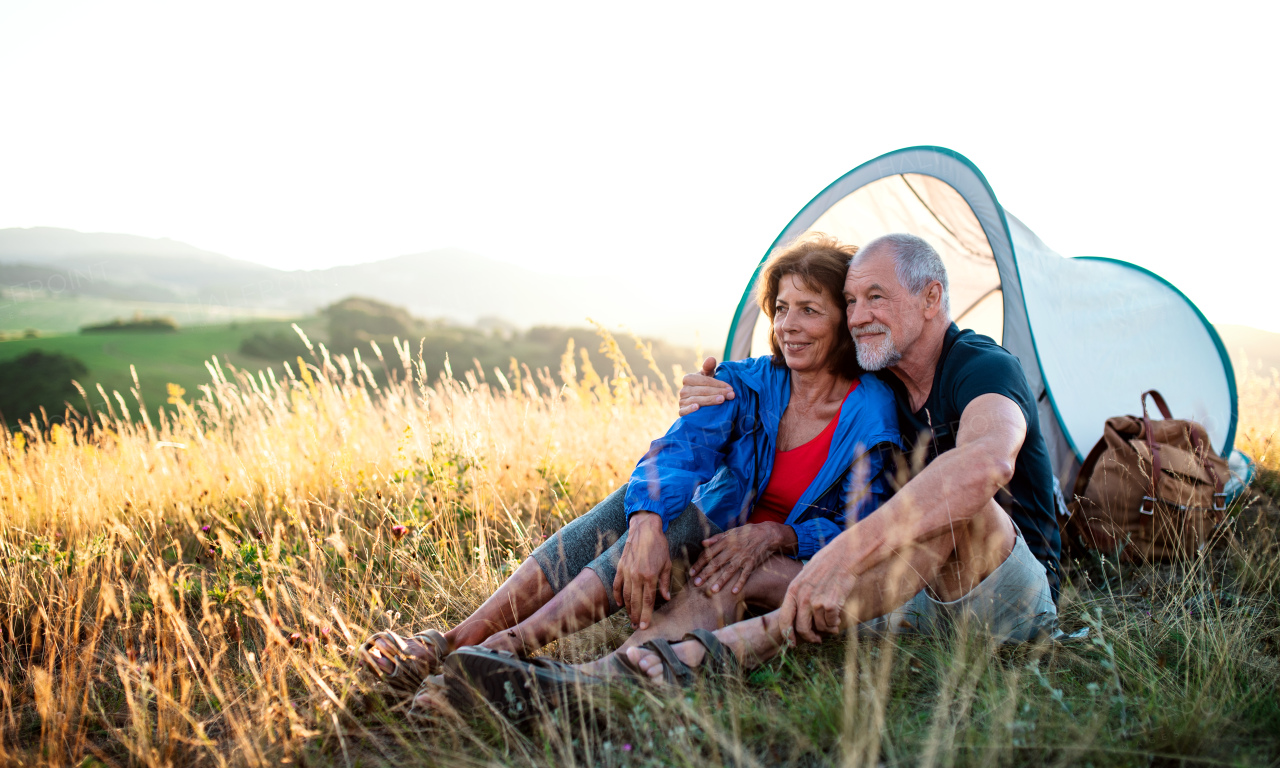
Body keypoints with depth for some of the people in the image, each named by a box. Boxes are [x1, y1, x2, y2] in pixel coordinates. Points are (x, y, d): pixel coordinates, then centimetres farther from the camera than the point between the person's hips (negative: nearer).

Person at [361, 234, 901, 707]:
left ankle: (514, 643, -45)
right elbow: (677, 449, -21)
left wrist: (776, 534, -29)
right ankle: (457, 639, -38)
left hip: (801, 574, -2)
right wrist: (647, 525, -43)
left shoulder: (871, 414, -11)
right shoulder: (745, 384, -3)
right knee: (649, 501, -28)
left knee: (736, 578, -37)